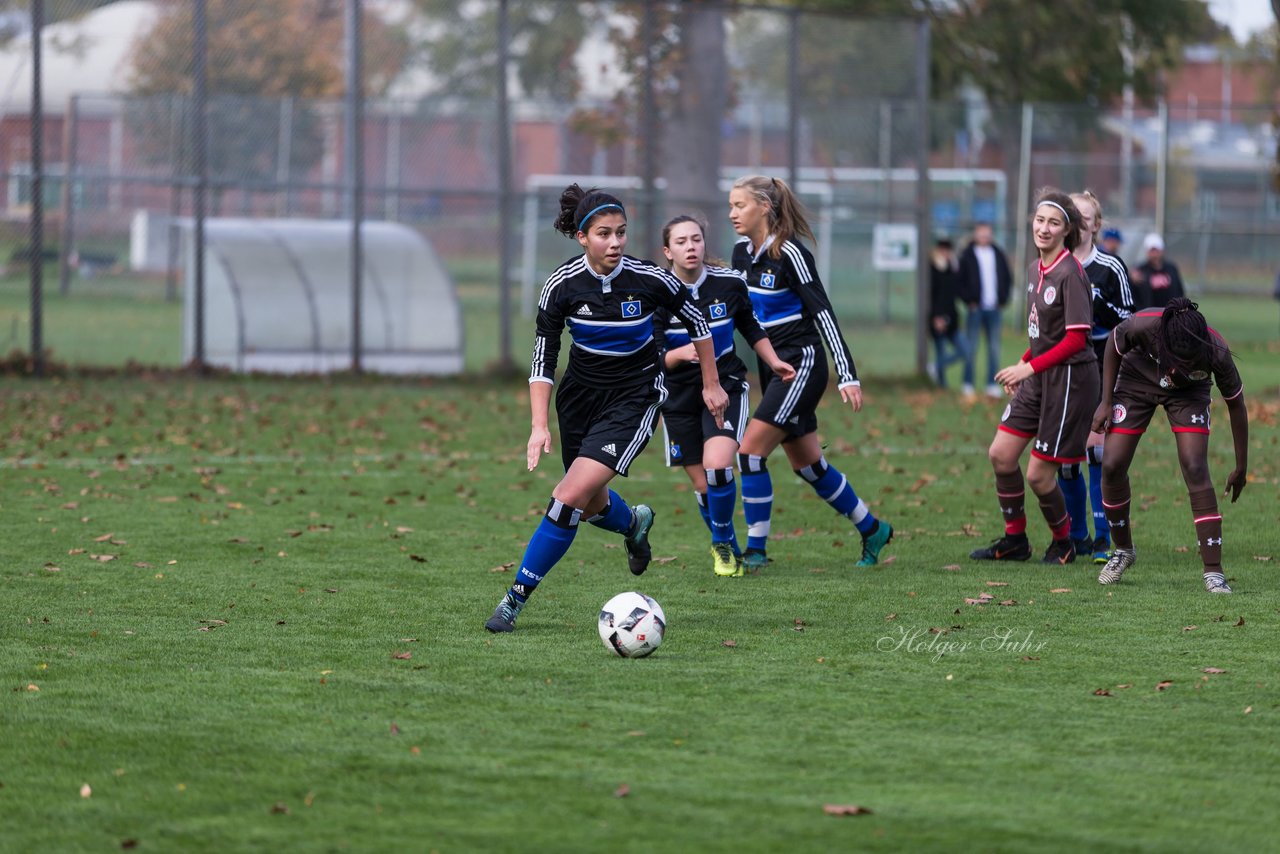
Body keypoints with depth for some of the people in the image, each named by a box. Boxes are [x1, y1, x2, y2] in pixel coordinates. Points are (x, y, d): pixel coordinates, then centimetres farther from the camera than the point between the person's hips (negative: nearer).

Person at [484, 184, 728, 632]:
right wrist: (539, 426, -17)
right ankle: (633, 523, 52)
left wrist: (711, 385, 7)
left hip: (634, 398, -3)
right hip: (581, 394, 3)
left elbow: (696, 320, 0)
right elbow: (542, 359, -9)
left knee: (572, 495, -18)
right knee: (588, 504, 15)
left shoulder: (650, 279, -18)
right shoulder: (562, 285, -15)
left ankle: (518, 596, -10)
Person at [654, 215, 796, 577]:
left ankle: (722, 543, 3)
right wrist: (680, 354, -32)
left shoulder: (730, 282, -7)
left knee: (717, 468, -22)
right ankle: (728, 551, 30)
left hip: (726, 387, 0)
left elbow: (750, 327, 13)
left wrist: (774, 362, 5)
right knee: (703, 485, 4)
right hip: (679, 396, 0)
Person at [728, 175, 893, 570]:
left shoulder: (790, 254, -17)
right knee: (807, 465, 13)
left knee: (750, 451, -15)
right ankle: (872, 530, 29)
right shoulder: (742, 252, 6)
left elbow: (823, 313, -18)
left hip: (802, 364, -8)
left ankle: (756, 550, -6)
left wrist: (847, 375, -21)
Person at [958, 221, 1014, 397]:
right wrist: (969, 300, -9)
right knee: (971, 348, -3)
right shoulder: (967, 256, -1)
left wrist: (1003, 300, 8)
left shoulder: (998, 254, 11)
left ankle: (992, 385, 7)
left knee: (994, 348, 3)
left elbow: (1008, 278, 19)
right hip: (976, 308, -4)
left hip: (994, 309, 4)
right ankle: (968, 385, 3)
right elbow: (960, 281, -1)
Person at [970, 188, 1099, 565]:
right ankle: (1015, 540, 22)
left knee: (1038, 474, -3)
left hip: (1070, 378, -8)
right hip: (1039, 378, 8)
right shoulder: (1035, 269, 8)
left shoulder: (1070, 274, -18)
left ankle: (1063, 543, 20)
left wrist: (1030, 367, -22)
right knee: (1000, 455, 7)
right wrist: (1023, 365, 17)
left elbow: (1075, 339, -21)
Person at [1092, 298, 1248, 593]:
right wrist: (1106, 402, -9)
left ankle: (1213, 572, -16)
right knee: (1112, 466, -5)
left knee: (1195, 468, -18)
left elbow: (1236, 404, -17)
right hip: (1137, 380, 1)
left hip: (1189, 392, -1)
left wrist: (1241, 468, -9)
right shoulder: (1144, 325, -38)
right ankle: (1123, 550, 21)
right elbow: (1114, 345, -12)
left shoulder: (1216, 353, -35)